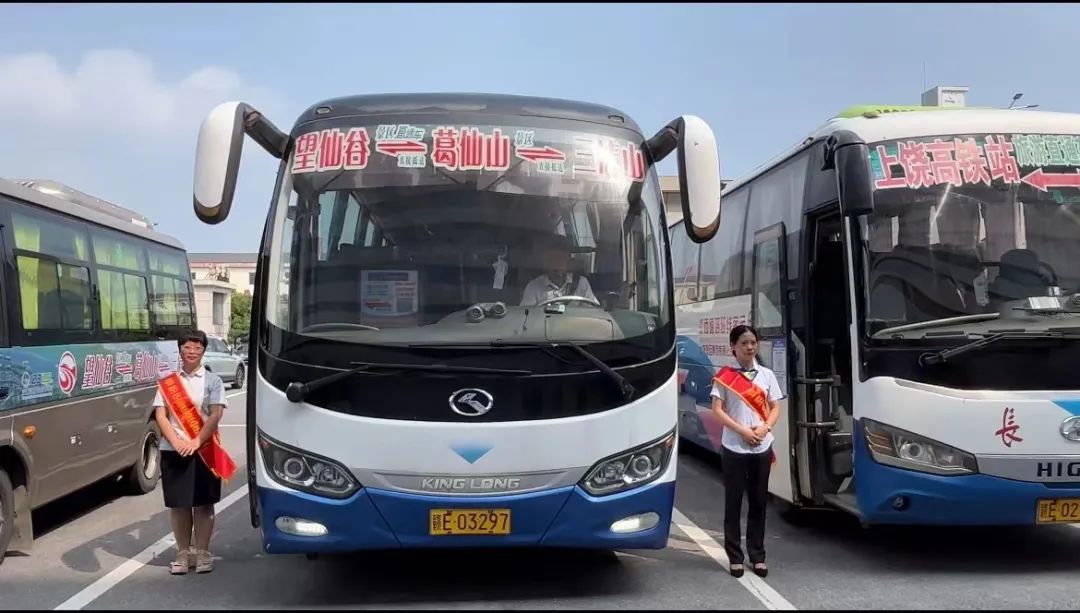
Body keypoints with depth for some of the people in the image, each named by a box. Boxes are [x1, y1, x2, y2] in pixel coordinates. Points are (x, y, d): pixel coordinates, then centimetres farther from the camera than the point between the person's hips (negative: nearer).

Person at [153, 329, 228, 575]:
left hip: (204, 450, -1)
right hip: (173, 451, 2)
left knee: (203, 503, 2)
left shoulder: (212, 380, 3)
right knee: (178, 504, 6)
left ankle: (202, 552, 11)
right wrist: (177, 442, -14)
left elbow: (215, 415, -6)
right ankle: (183, 552, 16)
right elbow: (160, 415, 0)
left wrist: (196, 442, -18)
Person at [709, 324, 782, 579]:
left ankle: (757, 556, 16)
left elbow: (775, 408, 9)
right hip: (733, 447, -3)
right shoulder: (724, 376, -2)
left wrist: (764, 428, -10)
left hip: (762, 447, 3)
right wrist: (742, 431, -15)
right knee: (733, 503, 2)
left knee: (758, 503, 8)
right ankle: (735, 557, 9)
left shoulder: (766, 375, 8)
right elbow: (717, 410, -5)